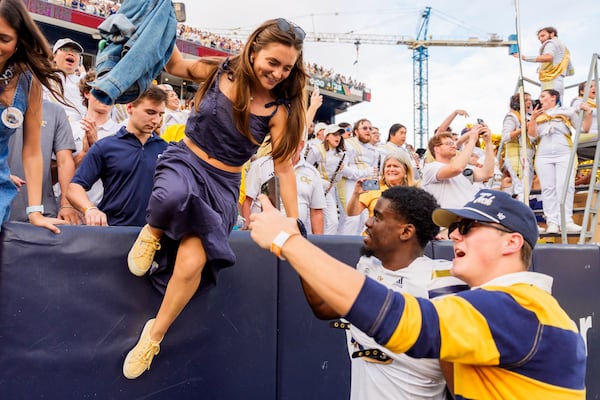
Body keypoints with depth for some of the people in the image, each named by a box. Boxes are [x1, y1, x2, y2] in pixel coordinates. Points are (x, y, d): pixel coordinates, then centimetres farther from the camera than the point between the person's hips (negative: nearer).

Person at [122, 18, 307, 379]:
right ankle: (152, 234, -2)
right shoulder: (218, 70, -4)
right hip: (184, 161, 1)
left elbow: (284, 166, -6)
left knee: (193, 262, -22)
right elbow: (175, 65, 15)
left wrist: (293, 226, -8)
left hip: (223, 186, 0)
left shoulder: (279, 110, -7)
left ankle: (155, 335, 5)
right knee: (174, 198, -40)